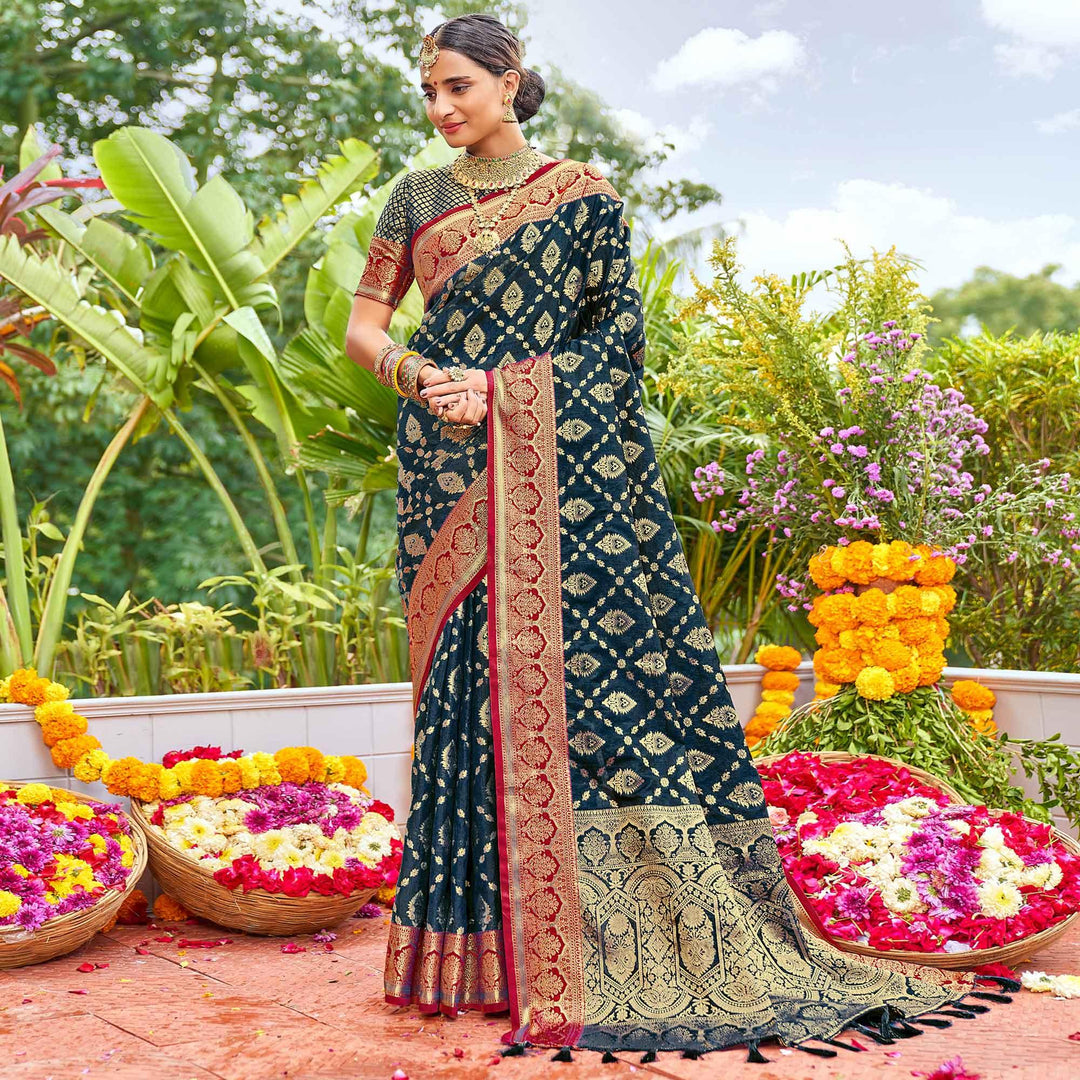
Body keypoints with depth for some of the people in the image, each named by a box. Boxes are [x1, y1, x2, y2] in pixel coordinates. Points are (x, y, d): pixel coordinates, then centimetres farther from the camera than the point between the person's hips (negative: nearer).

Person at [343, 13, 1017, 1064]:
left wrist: (504, 388, -10)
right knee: (473, 684, -2)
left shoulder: (582, 193, 7)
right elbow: (362, 325, 14)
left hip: (565, 464, -2)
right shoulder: (419, 198, 14)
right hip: (450, 471, 2)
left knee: (601, 662, -7)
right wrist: (421, 377, -7)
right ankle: (487, 946, 4)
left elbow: (617, 327, 1)